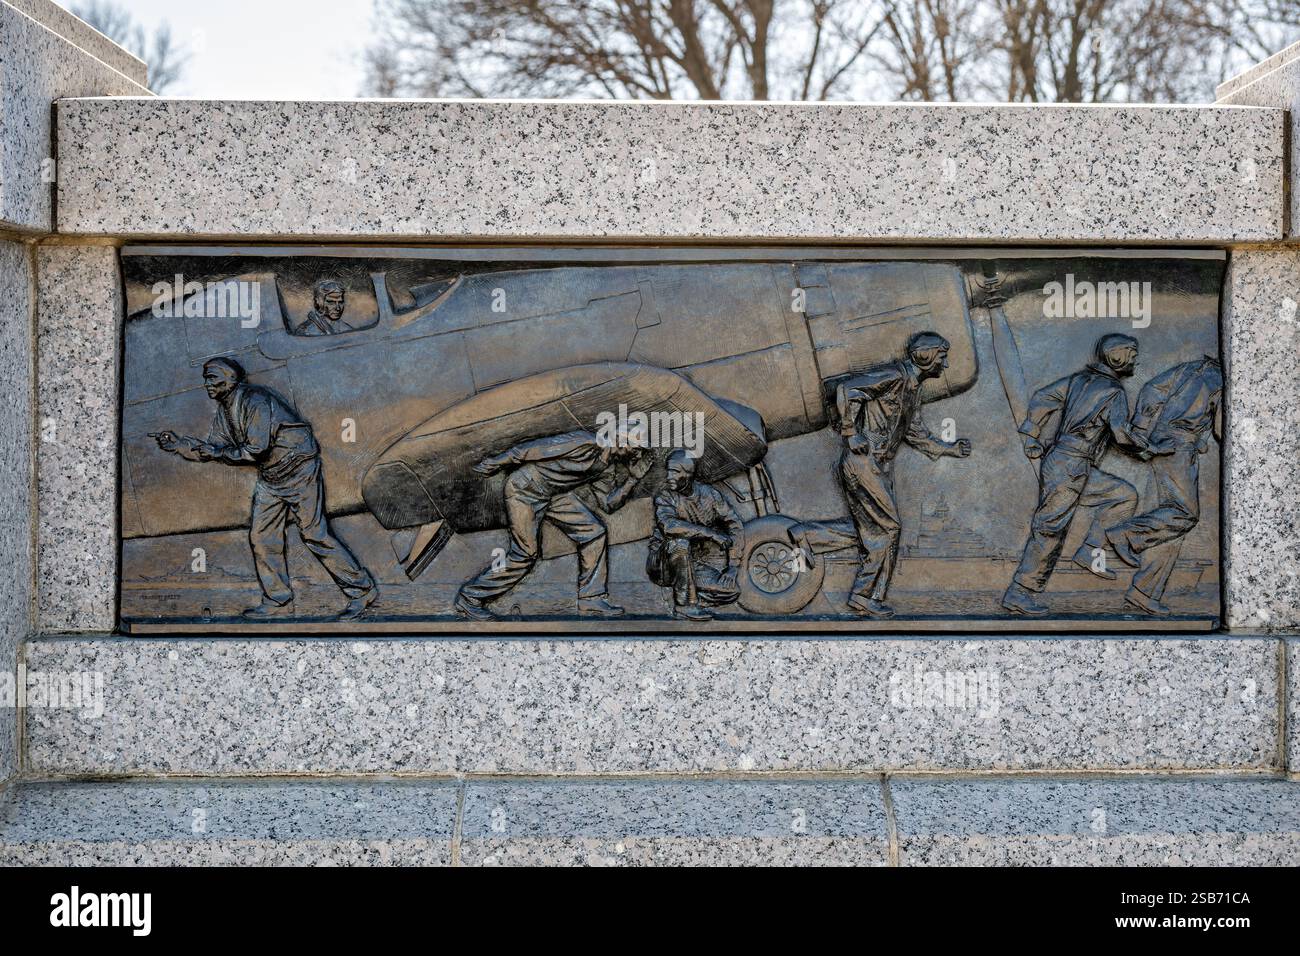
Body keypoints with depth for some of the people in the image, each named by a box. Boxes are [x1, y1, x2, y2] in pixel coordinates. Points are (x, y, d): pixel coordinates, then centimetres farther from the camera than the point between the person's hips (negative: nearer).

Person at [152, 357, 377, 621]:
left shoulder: (255, 401, -23)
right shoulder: (225, 410, 6)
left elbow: (256, 451, -28)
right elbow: (213, 448, 10)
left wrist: (218, 452, -21)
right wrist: (178, 446, -1)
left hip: (298, 470, -9)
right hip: (269, 478, 9)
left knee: (314, 534, -8)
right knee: (261, 537, 4)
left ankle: (362, 591, 0)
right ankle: (278, 602, 12)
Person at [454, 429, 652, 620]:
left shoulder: (605, 466, 5)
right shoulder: (585, 443, -23)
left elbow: (610, 503, 7)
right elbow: (532, 448, -21)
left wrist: (633, 478, -6)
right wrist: (493, 463, -17)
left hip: (555, 494, 9)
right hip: (525, 489, -9)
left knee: (593, 531, -2)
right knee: (525, 554, -11)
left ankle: (591, 600, 3)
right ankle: (469, 598, 2)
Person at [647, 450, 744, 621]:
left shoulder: (710, 494, -2)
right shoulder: (665, 497, -13)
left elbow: (736, 528, -2)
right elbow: (668, 525, -34)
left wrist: (733, 567, -13)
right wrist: (710, 533, -35)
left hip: (698, 564, 3)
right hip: (664, 565, -3)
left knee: (731, 593, -20)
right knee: (679, 541, -36)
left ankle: (693, 596, 6)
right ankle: (684, 605, -27)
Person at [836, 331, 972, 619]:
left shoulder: (913, 388, 19)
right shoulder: (893, 375, -12)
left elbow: (917, 434, 28)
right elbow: (847, 390, -21)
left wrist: (951, 449, 26)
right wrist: (852, 434, -20)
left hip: (880, 467, 10)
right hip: (863, 462, -10)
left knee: (878, 533, 8)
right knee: (888, 527, -9)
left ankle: (870, 598, 12)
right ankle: (864, 596, -5)